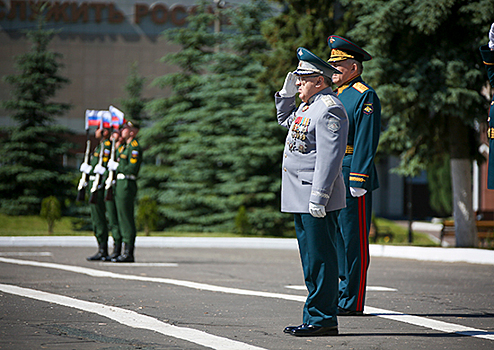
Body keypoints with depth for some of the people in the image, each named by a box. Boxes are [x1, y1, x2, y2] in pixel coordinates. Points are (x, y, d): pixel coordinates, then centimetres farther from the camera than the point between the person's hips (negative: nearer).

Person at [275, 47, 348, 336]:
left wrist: (319, 196, -25)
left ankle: (323, 319, -5)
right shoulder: (310, 106, 16)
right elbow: (286, 120, 38)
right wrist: (287, 94, 20)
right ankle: (315, 318, 17)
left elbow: (330, 157, -21)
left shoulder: (329, 109, -15)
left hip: (317, 197, -10)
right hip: (301, 197, 10)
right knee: (312, 259, 12)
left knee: (320, 258, -7)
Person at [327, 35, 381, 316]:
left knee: (353, 241, -5)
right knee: (336, 240, 10)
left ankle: (352, 302, -3)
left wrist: (358, 180, -21)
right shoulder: (337, 96, 19)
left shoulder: (365, 96, -8)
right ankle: (339, 297, 16)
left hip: (352, 182, -9)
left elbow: (366, 142, -16)